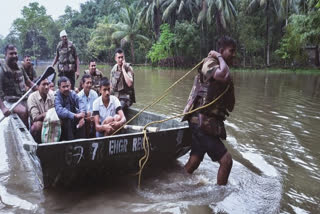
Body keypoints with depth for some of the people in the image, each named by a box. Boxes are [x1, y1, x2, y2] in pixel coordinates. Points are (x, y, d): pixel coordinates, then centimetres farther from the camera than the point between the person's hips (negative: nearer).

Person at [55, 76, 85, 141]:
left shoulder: (72, 93, 3)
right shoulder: (56, 96, -13)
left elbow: (80, 102, -13)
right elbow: (59, 111, -30)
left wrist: (82, 114, -33)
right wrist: (75, 115, -39)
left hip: (73, 118, 4)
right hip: (61, 121, -4)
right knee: (67, 120, -33)